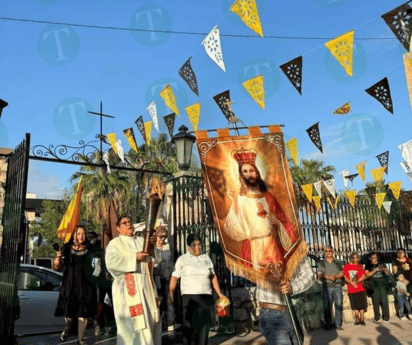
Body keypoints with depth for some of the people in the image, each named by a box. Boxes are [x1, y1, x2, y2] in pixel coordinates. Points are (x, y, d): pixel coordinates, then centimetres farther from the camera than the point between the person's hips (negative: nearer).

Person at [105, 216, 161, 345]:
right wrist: (134, 258, -15)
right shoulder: (114, 244, 3)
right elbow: (111, 263, -14)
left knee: (151, 319, 6)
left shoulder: (142, 241, 16)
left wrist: (153, 244, -10)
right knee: (131, 323, -4)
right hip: (128, 289, -5)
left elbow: (155, 258, 9)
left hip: (147, 286, 5)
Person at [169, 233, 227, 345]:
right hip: (189, 297, -3)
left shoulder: (206, 258, 14)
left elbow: (213, 277, 17)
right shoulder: (182, 259, 4)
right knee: (189, 326, -4)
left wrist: (219, 293, 11)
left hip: (206, 297, 3)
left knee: (204, 325, 2)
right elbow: (174, 278, 1)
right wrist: (170, 294, -7)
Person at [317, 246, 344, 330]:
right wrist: (328, 277, -14)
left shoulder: (337, 263, 15)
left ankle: (338, 324, 6)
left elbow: (342, 273, 7)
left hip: (337, 286, 1)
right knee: (327, 306, -3)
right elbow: (319, 274, 1)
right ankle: (328, 324, 4)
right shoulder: (321, 263, 12)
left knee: (338, 305, -2)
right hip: (327, 286, -1)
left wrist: (336, 276, -13)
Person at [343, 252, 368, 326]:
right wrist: (352, 283, -16)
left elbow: (363, 276, 0)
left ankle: (362, 319, 8)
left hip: (360, 289, 1)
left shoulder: (360, 266, 8)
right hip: (351, 289, 0)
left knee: (362, 305, 0)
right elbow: (345, 277, -1)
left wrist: (357, 281, -15)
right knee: (355, 306, 5)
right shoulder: (346, 266, 4)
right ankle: (357, 319, 15)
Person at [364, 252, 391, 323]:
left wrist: (384, 269, -13)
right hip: (374, 286, -1)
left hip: (383, 285, 1)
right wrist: (375, 270, -13)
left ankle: (386, 317, 3)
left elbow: (389, 274, 8)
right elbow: (367, 275, -3)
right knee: (376, 302, -4)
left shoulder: (381, 264, 12)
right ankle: (376, 317, 6)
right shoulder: (368, 266, 9)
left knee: (384, 301, -6)